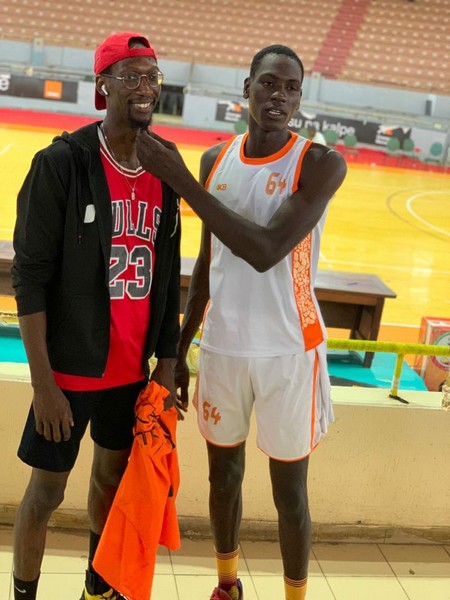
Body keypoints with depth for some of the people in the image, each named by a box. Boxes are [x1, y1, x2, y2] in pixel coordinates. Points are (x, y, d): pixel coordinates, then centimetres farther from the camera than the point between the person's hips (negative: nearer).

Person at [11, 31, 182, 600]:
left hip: (133, 367, 6)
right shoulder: (61, 162, -14)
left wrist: (167, 362, 7)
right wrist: (43, 382, -16)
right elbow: (29, 276, -14)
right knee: (46, 492, 5)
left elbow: (167, 275, 9)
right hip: (72, 365, -5)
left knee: (113, 474, 19)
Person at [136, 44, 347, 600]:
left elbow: (266, 252, -25)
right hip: (220, 347, 5)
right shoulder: (216, 160, 3)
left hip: (289, 351, -4)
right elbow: (206, 262, 11)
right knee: (223, 476, 19)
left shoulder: (321, 163, -13)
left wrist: (180, 180, -25)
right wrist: (179, 348, 12)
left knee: (289, 493, 8)